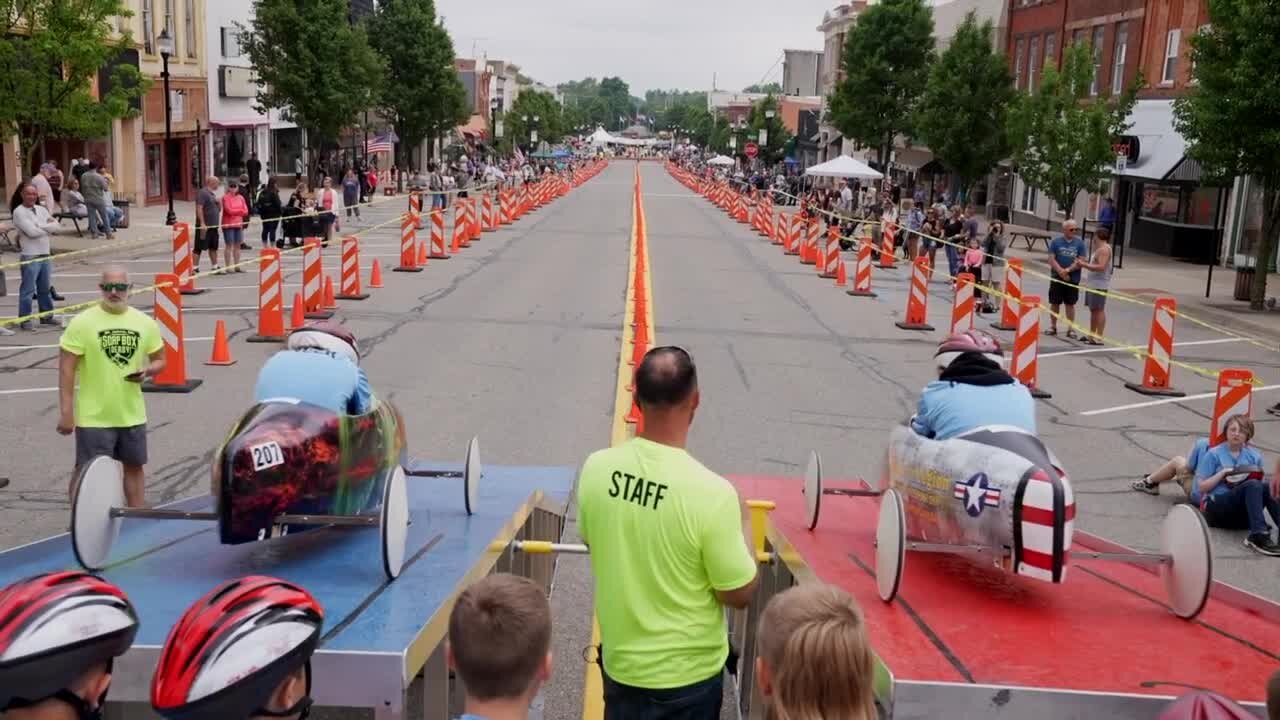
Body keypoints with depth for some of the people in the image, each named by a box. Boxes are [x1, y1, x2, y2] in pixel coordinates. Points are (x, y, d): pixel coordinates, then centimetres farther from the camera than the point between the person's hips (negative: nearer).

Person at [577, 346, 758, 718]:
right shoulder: (711, 491, -27)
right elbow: (740, 593, -16)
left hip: (619, 660, 4)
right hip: (687, 672, -4)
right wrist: (742, 530, 0)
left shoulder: (596, 468, -13)